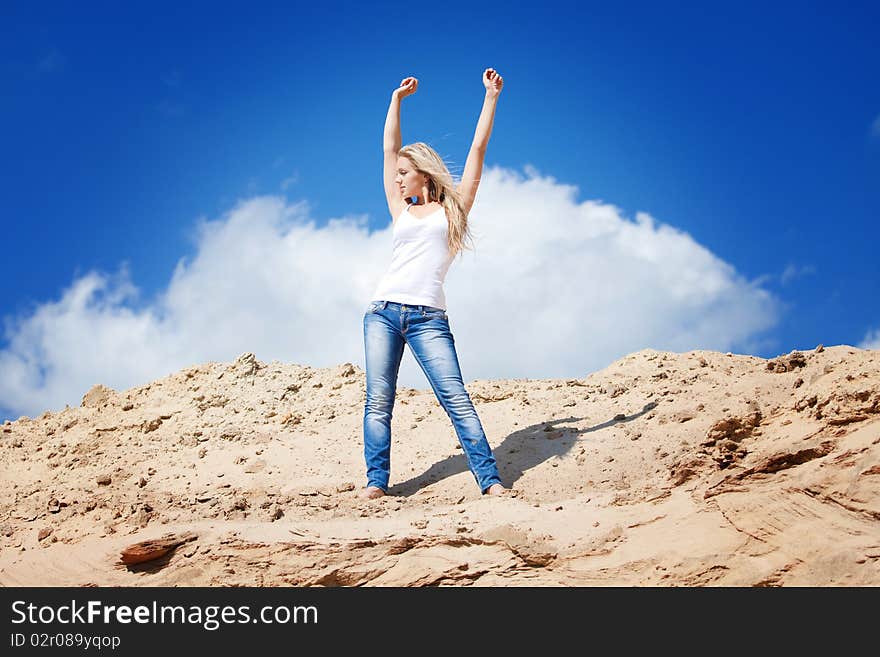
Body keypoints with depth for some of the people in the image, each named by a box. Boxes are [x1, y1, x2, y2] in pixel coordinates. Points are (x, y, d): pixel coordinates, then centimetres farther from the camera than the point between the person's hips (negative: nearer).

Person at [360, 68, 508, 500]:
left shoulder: (453, 208, 13)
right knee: (378, 401, -3)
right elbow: (390, 147, 24)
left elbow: (478, 149, 13)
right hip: (384, 310, 3)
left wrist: (491, 97, 15)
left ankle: (491, 480, -12)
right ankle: (376, 481, -4)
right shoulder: (400, 211, 20)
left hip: (428, 317, -3)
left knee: (456, 398, -10)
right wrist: (397, 98, 29)